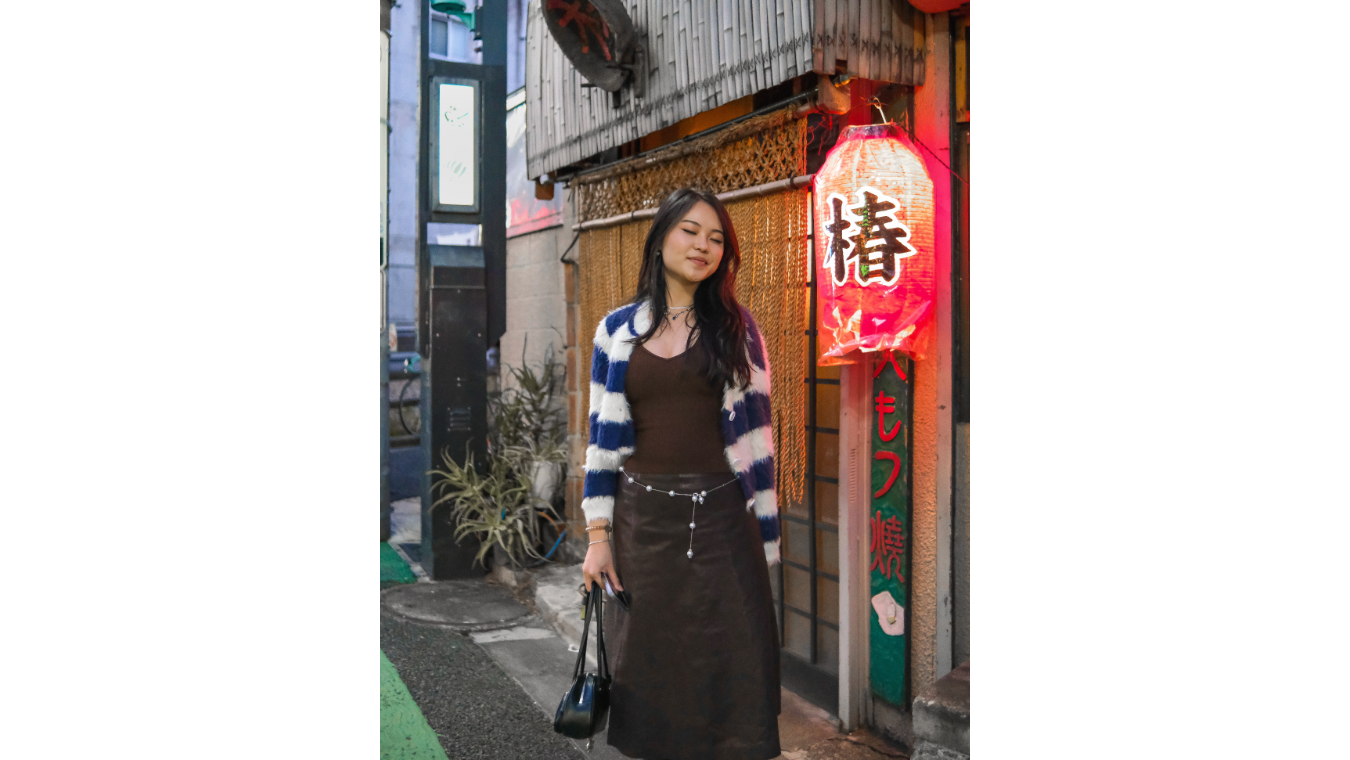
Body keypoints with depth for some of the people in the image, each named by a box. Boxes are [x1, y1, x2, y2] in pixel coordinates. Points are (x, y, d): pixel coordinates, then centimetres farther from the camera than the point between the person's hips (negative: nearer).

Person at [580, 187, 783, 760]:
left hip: (722, 518, 0)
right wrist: (598, 535, 1)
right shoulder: (617, 329, 5)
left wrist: (763, 529, 0)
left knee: (731, 661, 3)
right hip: (644, 519, 1)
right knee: (650, 662, 9)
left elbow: (755, 428, 4)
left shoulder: (736, 327, 5)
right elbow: (602, 434, 6)